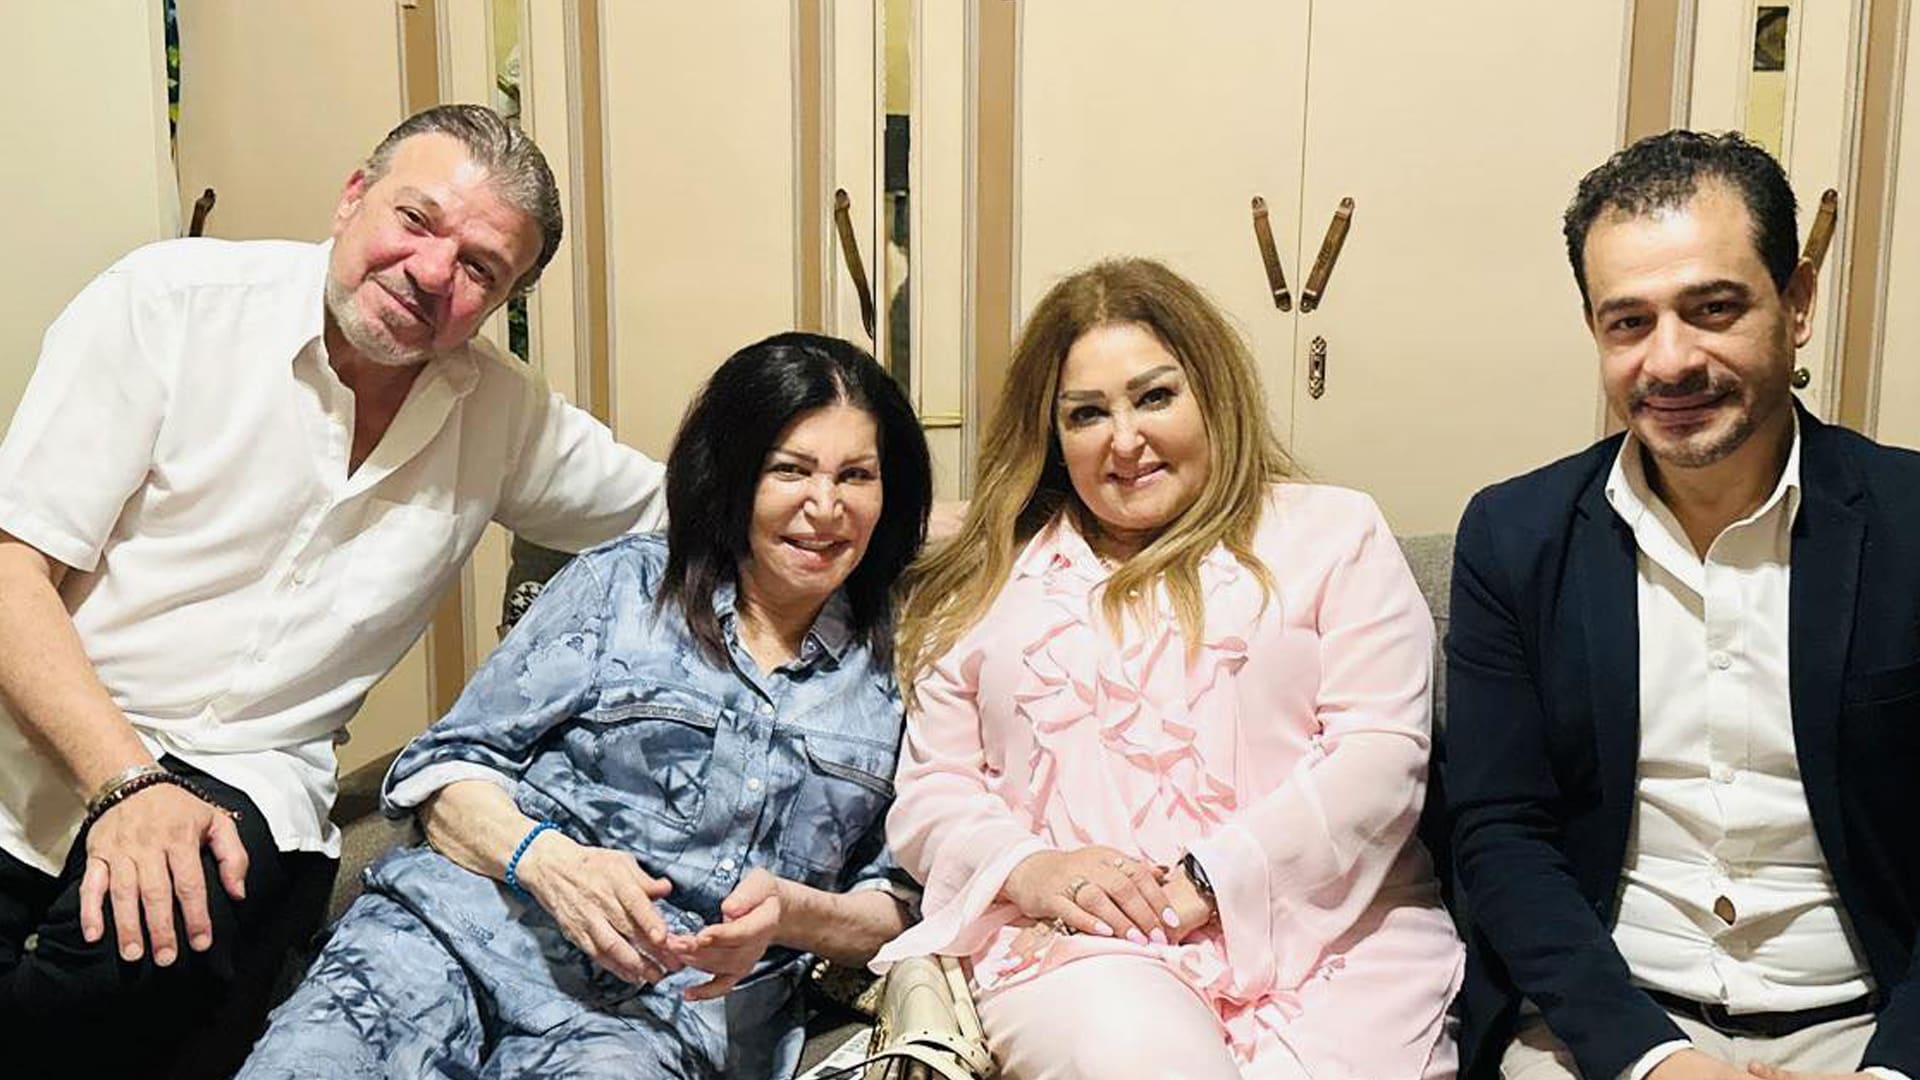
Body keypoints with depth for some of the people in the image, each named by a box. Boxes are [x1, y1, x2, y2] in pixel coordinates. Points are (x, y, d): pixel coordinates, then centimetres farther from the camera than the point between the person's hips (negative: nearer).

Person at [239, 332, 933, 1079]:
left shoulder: (898, 667, 11)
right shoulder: (620, 583, 9)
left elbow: (903, 906, 11)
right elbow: (446, 768, 6)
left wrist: (790, 913, -10)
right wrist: (546, 857, -15)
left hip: (673, 1009, 0)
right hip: (467, 931, 1)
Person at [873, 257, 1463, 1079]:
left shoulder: (1334, 534, 12)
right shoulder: (991, 580, 18)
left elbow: (1380, 761, 0)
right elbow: (930, 791, 14)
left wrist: (1207, 879, -12)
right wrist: (1025, 867, -8)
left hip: (1328, 934, 1)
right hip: (1079, 947, 0)